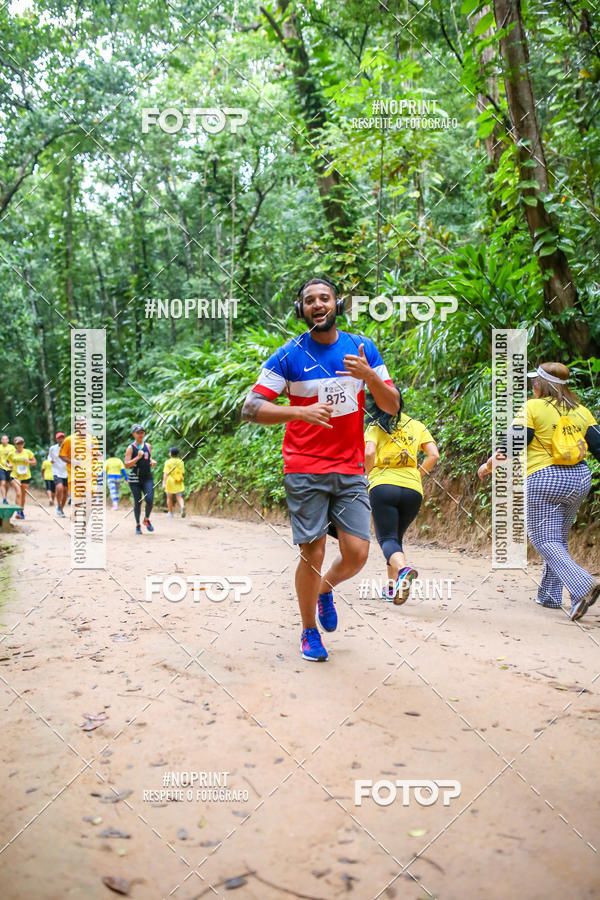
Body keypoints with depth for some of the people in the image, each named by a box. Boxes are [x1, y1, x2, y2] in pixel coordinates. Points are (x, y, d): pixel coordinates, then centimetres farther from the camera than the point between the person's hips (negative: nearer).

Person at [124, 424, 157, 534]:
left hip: (147, 478, 3)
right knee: (137, 502, 1)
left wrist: (152, 462, 4)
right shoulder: (131, 448, -3)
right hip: (134, 479, -3)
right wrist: (138, 457, -19)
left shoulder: (148, 446, 10)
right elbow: (126, 465, -10)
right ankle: (138, 525, 19)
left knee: (150, 500, -11)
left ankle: (146, 519, 16)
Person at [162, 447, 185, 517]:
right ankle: (182, 507, -26)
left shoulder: (168, 462, -9)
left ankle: (170, 513, 22)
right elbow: (182, 472, 10)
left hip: (170, 482, -3)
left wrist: (164, 483, -19)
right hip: (179, 483, 3)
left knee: (169, 497, 13)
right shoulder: (181, 462, 3)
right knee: (179, 497, 3)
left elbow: (165, 473, -16)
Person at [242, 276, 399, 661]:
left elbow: (393, 406, 7)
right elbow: (251, 408, -6)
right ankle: (310, 631, 23)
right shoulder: (289, 355, -2)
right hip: (305, 469, -2)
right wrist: (301, 411, -21)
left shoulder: (363, 348, 6)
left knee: (357, 554, -4)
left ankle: (325, 590, 32)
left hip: (351, 468, 3)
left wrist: (369, 376, -13)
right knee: (312, 554, -2)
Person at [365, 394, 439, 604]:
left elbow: (369, 453, -11)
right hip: (413, 489, 3)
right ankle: (392, 587, 20)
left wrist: (370, 475, 5)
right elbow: (434, 455, 4)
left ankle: (403, 569, -32)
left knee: (387, 538, -2)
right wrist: (416, 474, 16)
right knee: (397, 537, 20)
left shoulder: (376, 427, 6)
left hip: (383, 486, -3)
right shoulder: (417, 426, 14)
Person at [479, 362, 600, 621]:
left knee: (545, 541, -3)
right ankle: (549, 596, 22)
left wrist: (488, 465, 6)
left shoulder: (533, 407, -4)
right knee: (558, 539, 18)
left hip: (544, 480, -6)